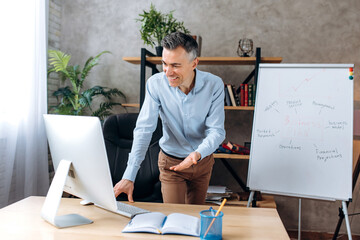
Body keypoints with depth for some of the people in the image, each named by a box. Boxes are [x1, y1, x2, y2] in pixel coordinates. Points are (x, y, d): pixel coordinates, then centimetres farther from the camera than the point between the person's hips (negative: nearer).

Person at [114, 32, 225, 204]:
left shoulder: (214, 85, -18)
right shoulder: (155, 84, -19)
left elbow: (217, 131, -17)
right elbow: (144, 130, -21)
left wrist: (198, 153, -39)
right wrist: (129, 176, -29)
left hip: (203, 160, 2)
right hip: (170, 161, -1)